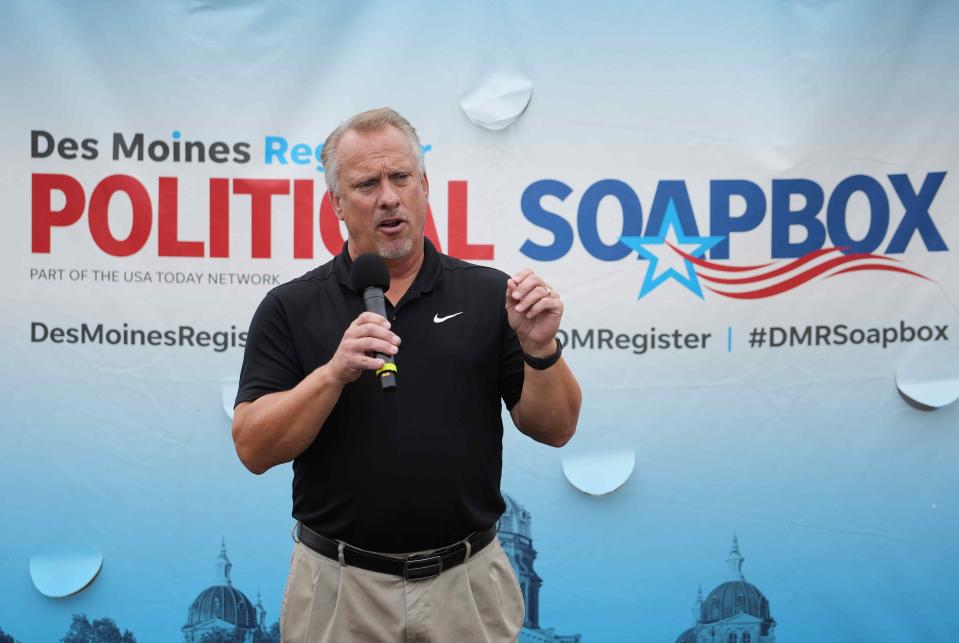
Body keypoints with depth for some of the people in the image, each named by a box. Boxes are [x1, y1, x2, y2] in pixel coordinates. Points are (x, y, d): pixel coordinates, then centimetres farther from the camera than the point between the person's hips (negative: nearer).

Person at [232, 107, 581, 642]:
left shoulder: (487, 295, 1)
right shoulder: (290, 309, -1)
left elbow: (555, 430, 0)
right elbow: (254, 449, -8)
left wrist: (540, 349, -17)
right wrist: (334, 373, -21)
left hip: (467, 581, 1)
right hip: (340, 585, 0)